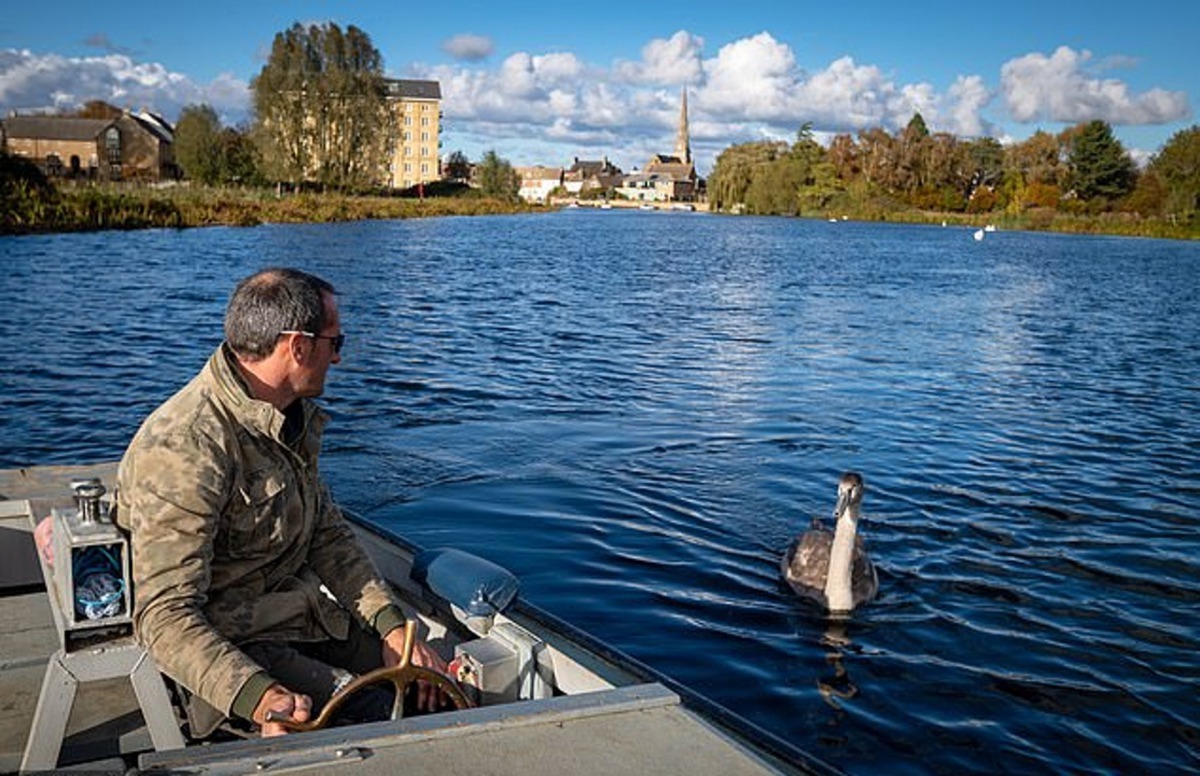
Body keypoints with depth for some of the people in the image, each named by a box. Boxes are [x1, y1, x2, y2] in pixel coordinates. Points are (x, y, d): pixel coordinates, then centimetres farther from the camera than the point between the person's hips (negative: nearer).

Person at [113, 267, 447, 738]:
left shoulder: (294, 416, 6)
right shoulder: (182, 450, -24)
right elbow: (166, 616, -27)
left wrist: (392, 625, -1)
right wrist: (258, 696, -41)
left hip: (310, 621, 9)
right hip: (232, 645, -8)